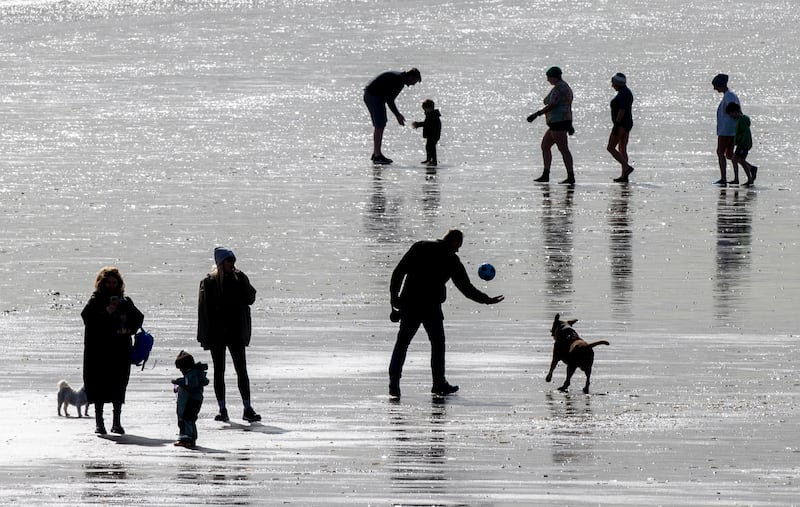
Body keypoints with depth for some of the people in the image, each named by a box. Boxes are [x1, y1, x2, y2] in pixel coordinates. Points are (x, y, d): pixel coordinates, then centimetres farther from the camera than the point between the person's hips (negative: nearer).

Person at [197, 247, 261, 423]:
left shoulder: (239, 279, 6)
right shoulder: (209, 282, -1)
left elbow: (250, 299, -1)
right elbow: (204, 309, -3)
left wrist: (243, 282, -13)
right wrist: (205, 335, -8)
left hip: (236, 333, 1)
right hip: (217, 334, -1)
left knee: (242, 370, -3)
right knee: (219, 372, 4)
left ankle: (248, 409, -3)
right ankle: (222, 410, 9)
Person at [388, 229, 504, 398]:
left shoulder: (420, 247, 5)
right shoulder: (452, 261, -1)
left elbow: (398, 272, 1)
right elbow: (466, 288, 2)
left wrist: (394, 296, 7)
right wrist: (487, 300, 14)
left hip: (409, 304, 2)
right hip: (431, 308, -2)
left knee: (402, 342, 8)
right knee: (438, 343, 15)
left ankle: (394, 380, -5)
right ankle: (439, 383, 17)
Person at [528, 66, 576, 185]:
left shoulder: (558, 89, -15)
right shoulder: (566, 88, 17)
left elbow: (551, 106, -22)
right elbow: (569, 108, 19)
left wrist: (536, 115, -20)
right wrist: (569, 125, 22)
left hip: (558, 122, -11)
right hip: (564, 121, 11)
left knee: (563, 149, -10)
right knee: (544, 146, 15)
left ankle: (571, 177, -12)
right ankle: (545, 175, 15)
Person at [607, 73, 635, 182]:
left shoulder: (622, 93, -17)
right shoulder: (627, 92, 15)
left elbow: (622, 110, -24)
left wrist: (617, 125, -25)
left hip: (621, 124, -10)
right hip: (627, 123, 10)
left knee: (610, 148, -6)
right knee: (622, 149, 11)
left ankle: (627, 167, -16)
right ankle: (624, 176, 8)